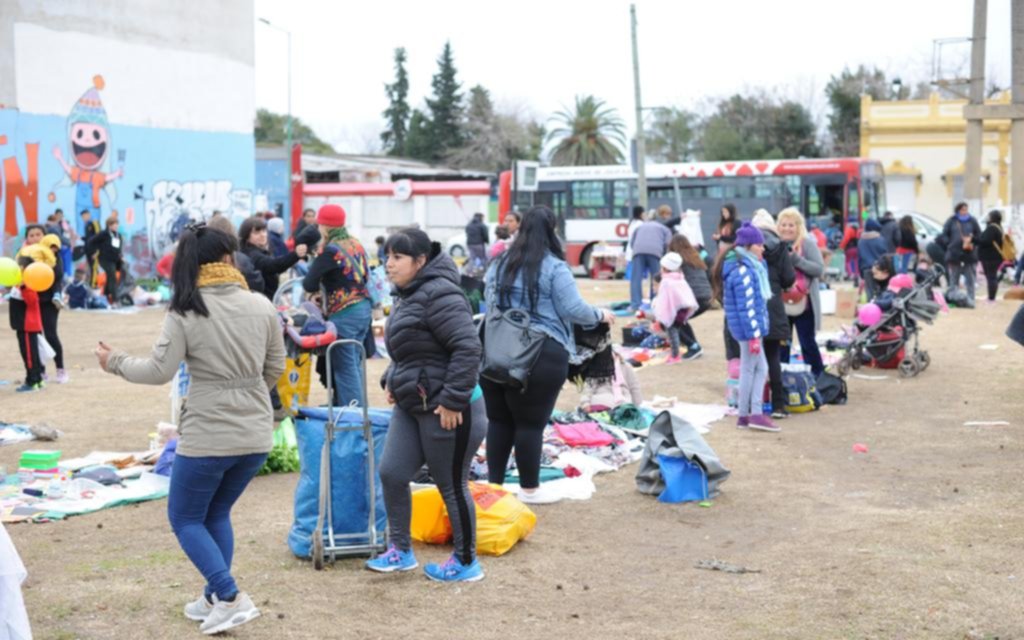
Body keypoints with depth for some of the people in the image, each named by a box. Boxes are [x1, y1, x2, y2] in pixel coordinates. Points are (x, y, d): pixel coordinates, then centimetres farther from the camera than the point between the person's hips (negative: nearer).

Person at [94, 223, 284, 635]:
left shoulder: (185, 314, -12)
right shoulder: (261, 307, 0)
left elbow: (159, 372, -10)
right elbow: (275, 366, 9)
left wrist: (115, 362, 8)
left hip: (208, 436, -5)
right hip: (256, 434, 5)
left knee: (185, 518, 13)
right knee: (217, 514, 23)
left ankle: (230, 599, 1)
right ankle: (215, 599, 26)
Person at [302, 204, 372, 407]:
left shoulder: (330, 250, -13)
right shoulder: (356, 244, 10)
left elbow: (309, 285, -14)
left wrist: (320, 284, 8)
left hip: (343, 314, -8)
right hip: (364, 308, 8)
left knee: (345, 368, -2)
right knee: (355, 364, 15)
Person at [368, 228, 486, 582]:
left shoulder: (440, 295, -21)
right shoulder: (411, 295, 12)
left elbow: (468, 348, -27)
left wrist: (452, 401, -26)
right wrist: (392, 380, 13)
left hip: (447, 410, -10)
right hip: (411, 406, 10)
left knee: (452, 486, 4)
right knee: (391, 473, 7)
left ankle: (466, 562, 20)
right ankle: (401, 550, 23)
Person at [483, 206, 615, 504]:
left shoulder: (499, 264, 12)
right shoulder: (554, 267, -7)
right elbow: (574, 310, -9)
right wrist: (601, 315, 10)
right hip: (541, 354, -6)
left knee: (499, 420, 13)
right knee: (531, 423, 3)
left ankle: (494, 483, 20)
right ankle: (529, 488, 13)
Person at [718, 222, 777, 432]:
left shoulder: (750, 267, 13)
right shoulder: (743, 272, -19)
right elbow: (747, 306, -22)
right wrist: (754, 335, -21)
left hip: (751, 328, 10)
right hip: (749, 329, -10)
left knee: (760, 369, 11)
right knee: (749, 370, 0)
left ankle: (754, 413, 10)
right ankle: (752, 413, 9)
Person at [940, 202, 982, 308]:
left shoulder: (972, 221, 5)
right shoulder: (951, 221, 3)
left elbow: (979, 236, 6)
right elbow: (944, 235, 2)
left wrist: (971, 241, -11)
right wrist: (950, 244, -11)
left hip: (970, 255, 0)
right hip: (954, 254, 0)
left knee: (970, 280, 0)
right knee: (954, 280, 7)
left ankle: (970, 301, 2)